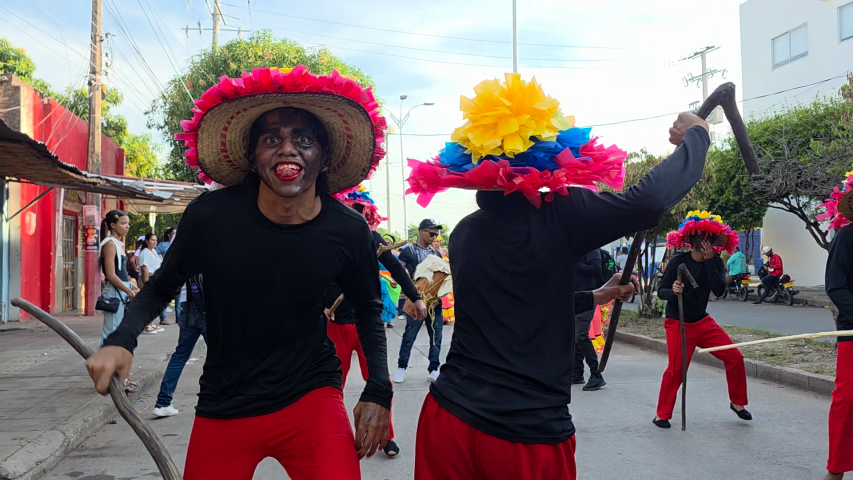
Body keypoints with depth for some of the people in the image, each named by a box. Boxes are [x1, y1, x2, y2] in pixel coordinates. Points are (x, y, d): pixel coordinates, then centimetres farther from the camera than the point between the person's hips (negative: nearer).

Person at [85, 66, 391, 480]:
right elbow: (162, 288, 3)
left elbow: (368, 309, 7)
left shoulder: (349, 232, -10)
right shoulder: (209, 215, -13)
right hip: (222, 407, 1)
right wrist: (121, 340, -15)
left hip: (309, 398, 0)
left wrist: (378, 392, -2)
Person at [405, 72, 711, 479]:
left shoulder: (463, 233, 8)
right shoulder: (555, 216, -12)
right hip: (530, 436, -5)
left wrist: (592, 298, 32)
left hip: (450, 417, 5)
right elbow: (648, 199, -20)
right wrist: (695, 137, -1)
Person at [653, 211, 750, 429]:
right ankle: (662, 414, 6)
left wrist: (709, 260, -23)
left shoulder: (715, 262, -2)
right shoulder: (678, 262, -13)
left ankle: (737, 402, 21)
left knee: (735, 358, 0)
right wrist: (673, 291, -34)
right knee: (676, 369, -11)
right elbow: (661, 292, -11)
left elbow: (719, 290, -18)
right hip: (678, 324, -5)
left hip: (703, 322, 5)